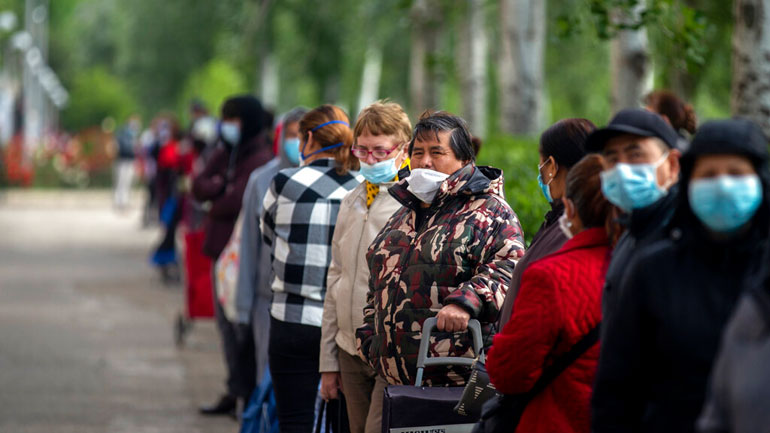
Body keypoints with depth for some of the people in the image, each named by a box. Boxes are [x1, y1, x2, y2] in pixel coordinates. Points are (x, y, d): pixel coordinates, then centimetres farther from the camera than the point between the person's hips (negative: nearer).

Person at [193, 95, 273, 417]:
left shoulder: (261, 160, -14)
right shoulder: (224, 155, 13)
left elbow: (236, 202, -23)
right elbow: (199, 187, 5)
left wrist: (216, 202, -4)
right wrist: (221, 186, -14)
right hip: (222, 251, 9)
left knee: (244, 328, -7)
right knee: (226, 326, 15)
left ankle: (251, 395, -1)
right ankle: (235, 392, 24)